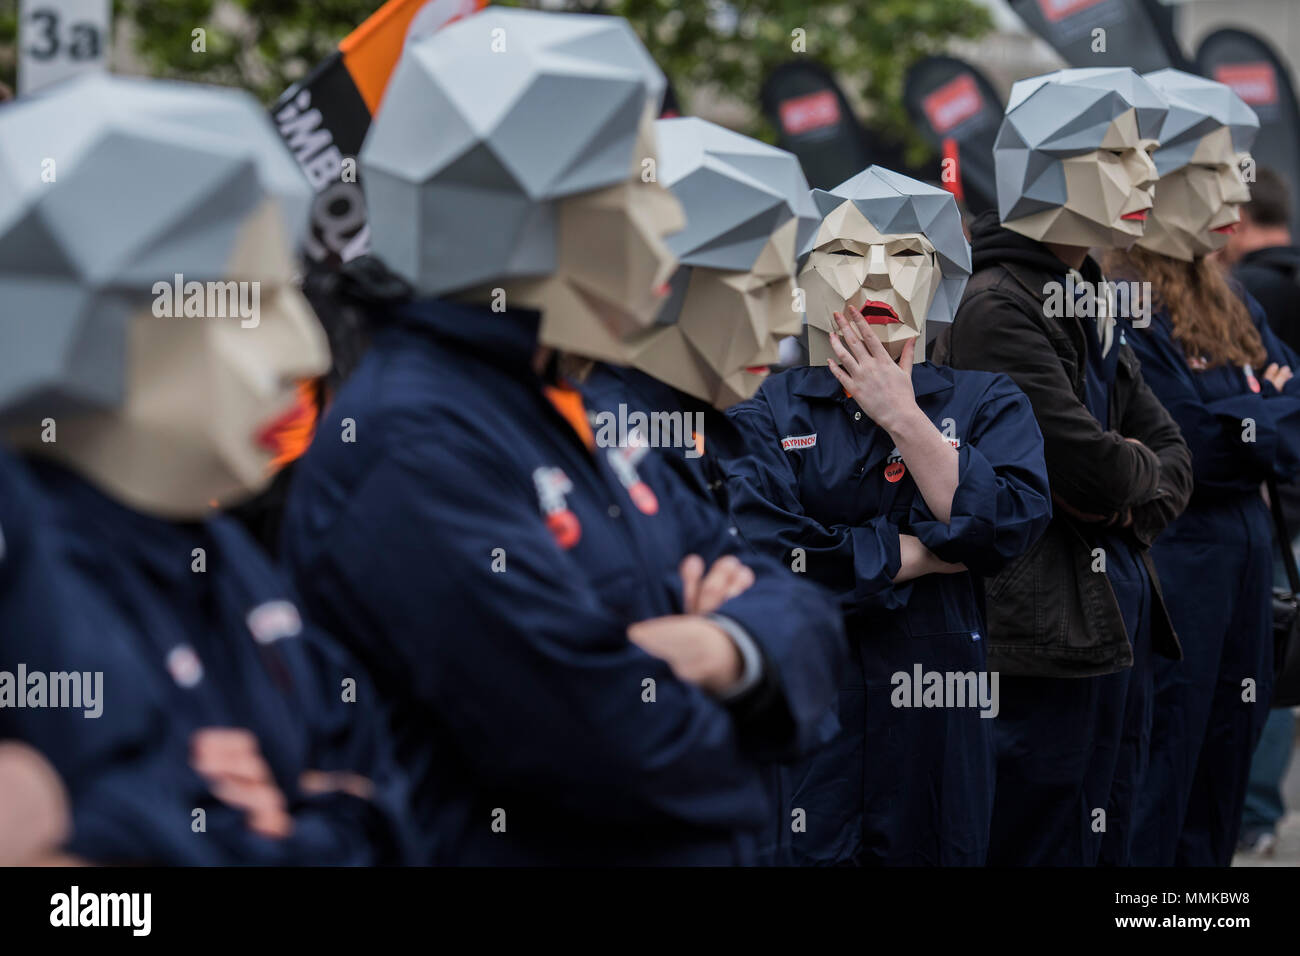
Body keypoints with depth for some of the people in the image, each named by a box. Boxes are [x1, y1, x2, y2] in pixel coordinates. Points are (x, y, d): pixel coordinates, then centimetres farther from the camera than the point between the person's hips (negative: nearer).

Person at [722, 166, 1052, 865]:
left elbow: (1012, 524, -11)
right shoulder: (764, 412, 1)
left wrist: (901, 415, -10)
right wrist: (929, 553, -11)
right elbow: (760, 550, -17)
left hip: (939, 728, 2)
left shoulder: (987, 404, 8)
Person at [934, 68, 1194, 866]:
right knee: (1049, 841, -3)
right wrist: (1143, 469, 0)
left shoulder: (1089, 300, 15)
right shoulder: (1000, 306, -16)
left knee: (1111, 834, 14)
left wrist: (1133, 502, -7)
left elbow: (1171, 455, 14)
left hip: (1122, 604, 10)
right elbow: (1094, 466, -22)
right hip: (1049, 620, -9)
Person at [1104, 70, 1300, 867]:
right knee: (1154, 806, -2)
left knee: (1224, 767, 14)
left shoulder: (1227, 305, 14)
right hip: (1171, 556, -9)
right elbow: (1182, 451, -21)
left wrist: (1235, 415, -12)